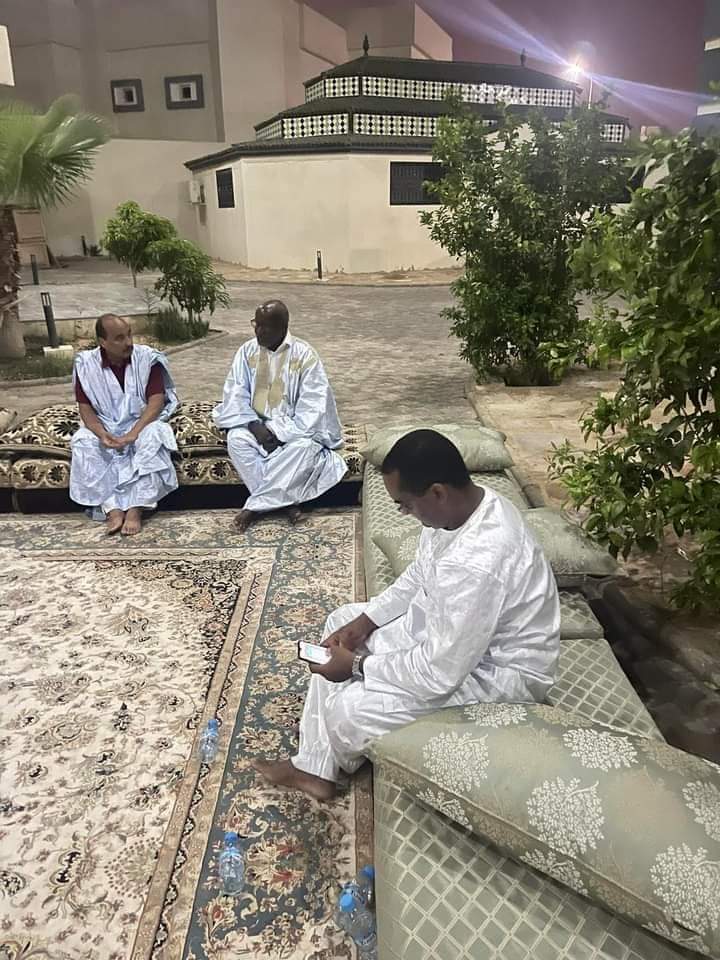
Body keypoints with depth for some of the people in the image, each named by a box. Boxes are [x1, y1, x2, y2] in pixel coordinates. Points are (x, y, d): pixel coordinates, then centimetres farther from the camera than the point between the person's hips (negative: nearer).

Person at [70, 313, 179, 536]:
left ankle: (135, 510, -35)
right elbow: (85, 407, -3)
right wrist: (101, 434, -24)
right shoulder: (86, 364, -4)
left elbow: (156, 401, -15)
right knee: (83, 443, -28)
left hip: (141, 423, -2)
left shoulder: (147, 358, -9)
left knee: (152, 437, -35)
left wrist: (133, 433, -28)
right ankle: (112, 509, -31)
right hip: (105, 427, 2)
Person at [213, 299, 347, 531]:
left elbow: (312, 406, -15)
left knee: (305, 446, -34)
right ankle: (284, 500, -21)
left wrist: (280, 432, -22)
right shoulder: (247, 351, -3)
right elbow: (235, 395, -2)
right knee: (236, 440, -28)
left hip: (294, 427, -3)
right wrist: (254, 426, -19)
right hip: (258, 423, 3)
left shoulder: (304, 355, -13)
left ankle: (256, 505, -22)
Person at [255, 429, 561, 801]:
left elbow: (440, 673, -30)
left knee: (347, 712, -20)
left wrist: (358, 665, -18)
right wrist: (364, 620, -1)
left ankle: (336, 760, 21)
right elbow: (418, 577, 8)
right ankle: (314, 768, 19)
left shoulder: (476, 562, -38)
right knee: (341, 621, 12)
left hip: (496, 671, -10)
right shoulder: (466, 504, -8)